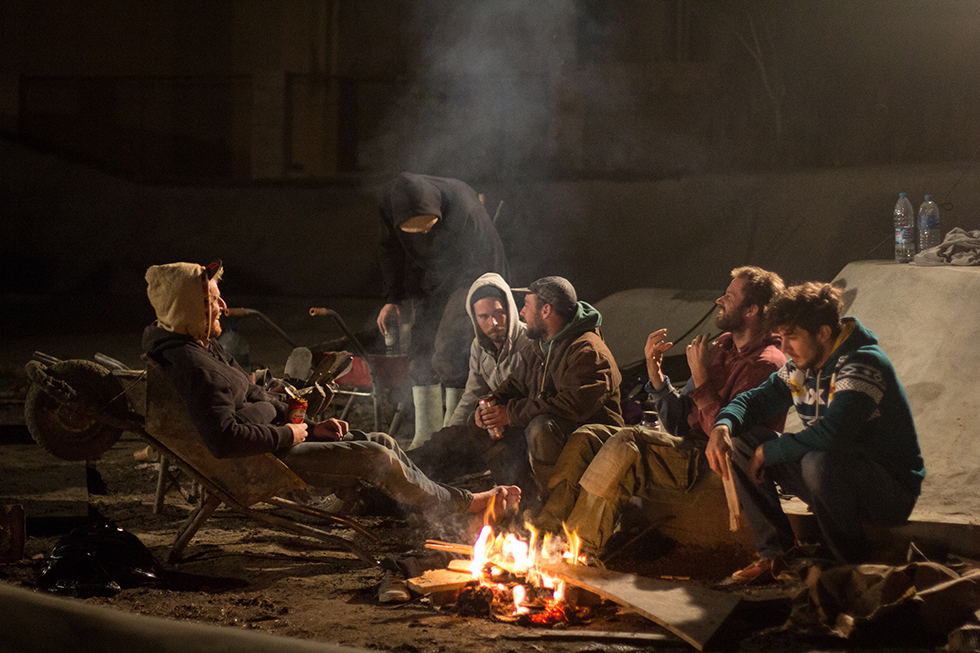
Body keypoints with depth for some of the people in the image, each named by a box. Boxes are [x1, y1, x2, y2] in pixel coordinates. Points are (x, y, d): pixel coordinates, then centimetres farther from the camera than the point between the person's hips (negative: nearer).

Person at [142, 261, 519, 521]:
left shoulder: (204, 347, 10)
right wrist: (286, 434, -20)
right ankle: (465, 504, 8)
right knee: (375, 459, -9)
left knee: (382, 443, 8)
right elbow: (223, 439, -35)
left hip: (273, 440, 11)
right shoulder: (192, 365, -26)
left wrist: (310, 425, 9)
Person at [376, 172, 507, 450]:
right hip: (428, 278, 5)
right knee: (420, 347, -3)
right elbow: (391, 252, -1)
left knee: (449, 348, -19)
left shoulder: (465, 211, -36)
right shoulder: (389, 203, -21)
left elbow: (487, 261, -23)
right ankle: (425, 435, 5)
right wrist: (393, 299, -5)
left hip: (469, 273, -5)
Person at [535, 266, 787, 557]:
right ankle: (548, 530, -18)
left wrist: (701, 378, -15)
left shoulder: (765, 364, -10)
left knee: (626, 443, -30)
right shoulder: (721, 347, 18)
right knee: (586, 437, -4)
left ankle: (578, 548, -28)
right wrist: (656, 373, 6)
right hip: (687, 446, 9)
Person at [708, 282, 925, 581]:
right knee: (740, 441, 0)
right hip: (834, 477, 8)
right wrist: (723, 427, -11)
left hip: (892, 493, -8)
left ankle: (852, 564, -17)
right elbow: (755, 400, 13)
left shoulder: (863, 365, -23)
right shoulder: (801, 366, 3)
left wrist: (768, 451, -21)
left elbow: (829, 436, -35)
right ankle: (776, 552, 2)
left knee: (818, 463, -39)